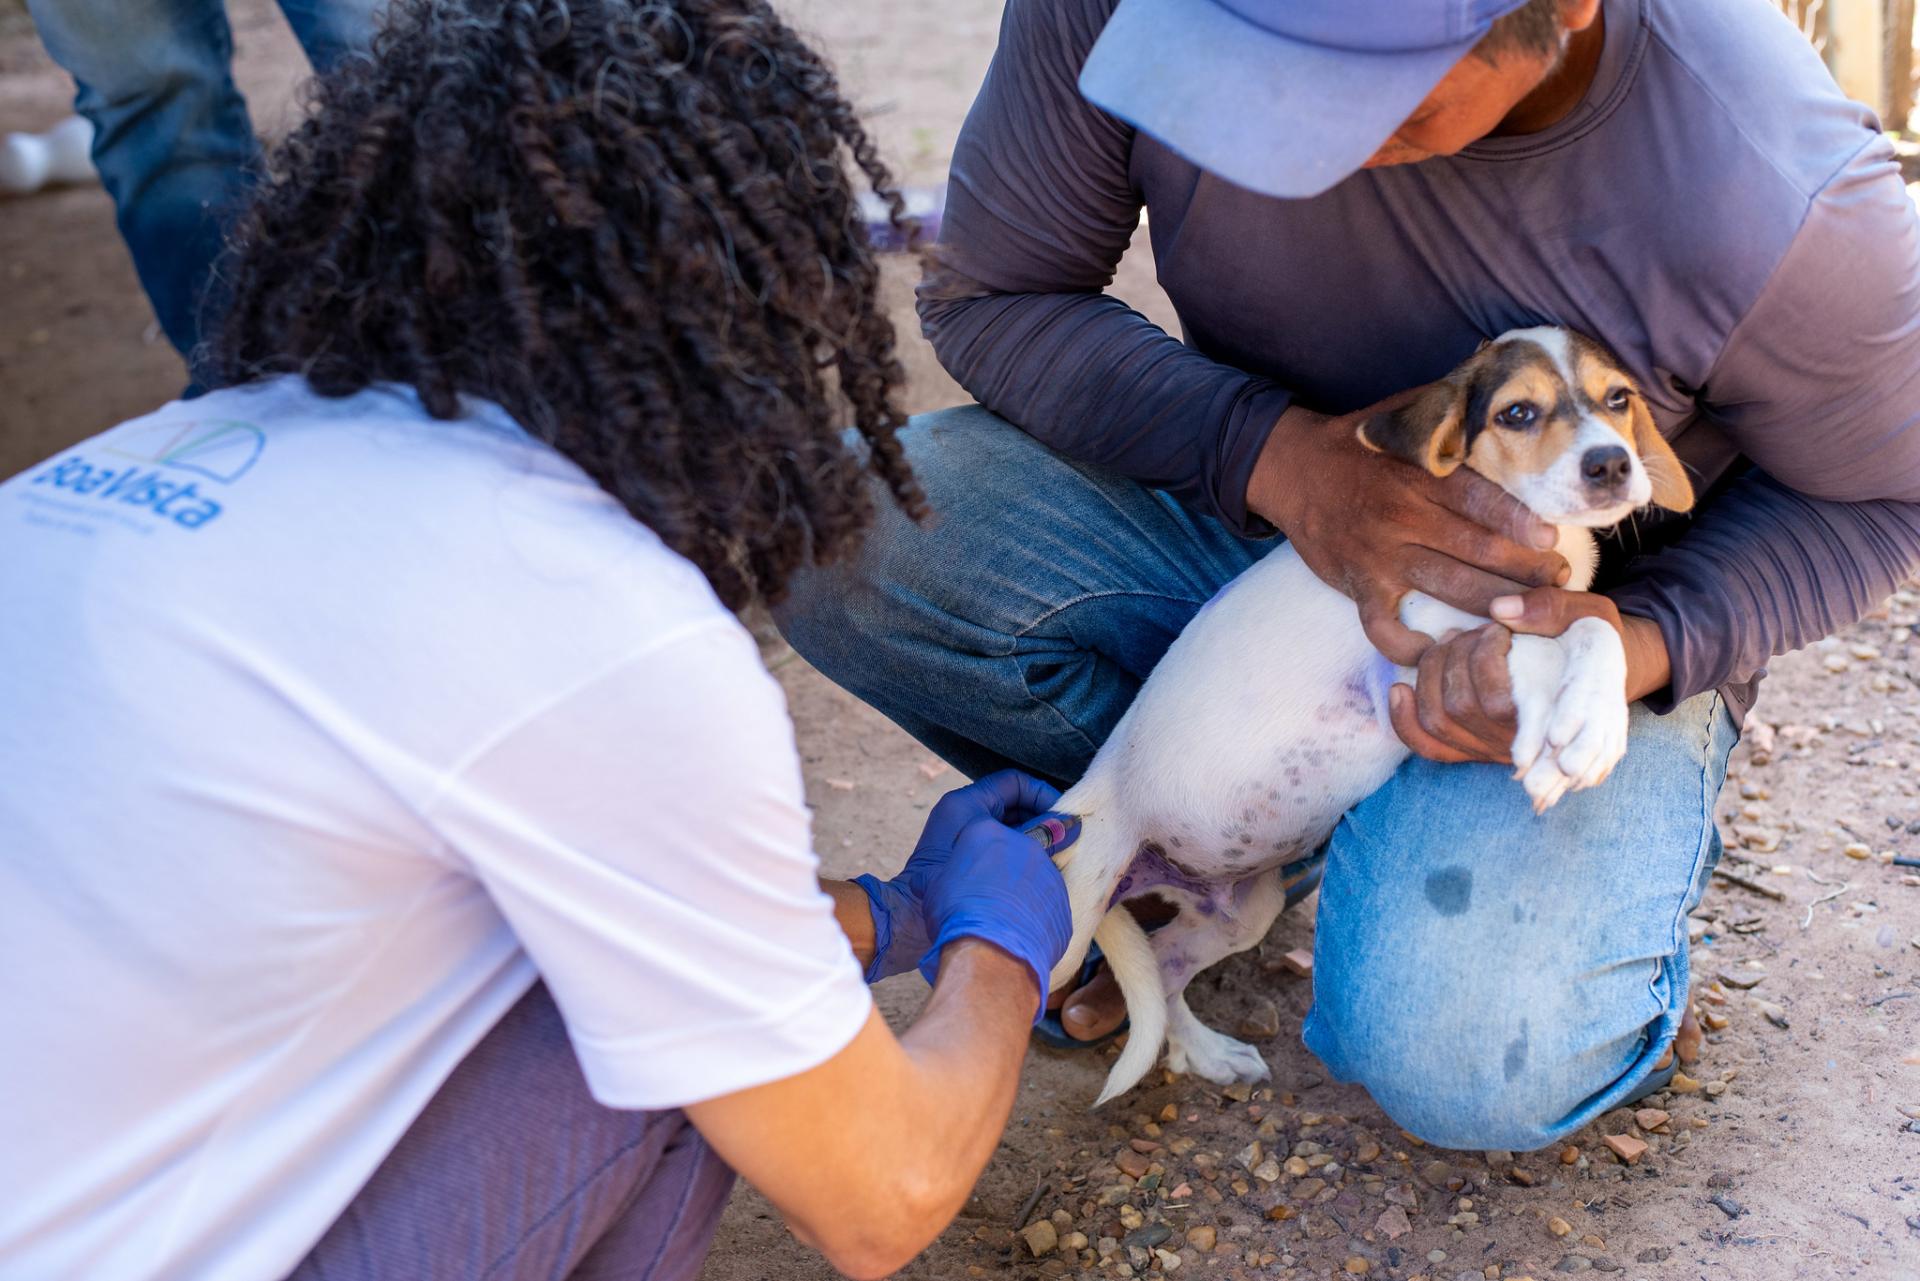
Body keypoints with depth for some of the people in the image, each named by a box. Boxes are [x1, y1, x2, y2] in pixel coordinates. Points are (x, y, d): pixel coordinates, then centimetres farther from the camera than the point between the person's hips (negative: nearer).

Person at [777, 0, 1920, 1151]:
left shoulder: (1779, 198, -30)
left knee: (1459, 1064, -29)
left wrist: (1648, 647, -28)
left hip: (1602, 617, -3)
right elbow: (990, 297, -12)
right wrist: (1273, 455, -29)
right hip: (1253, 503, 4)